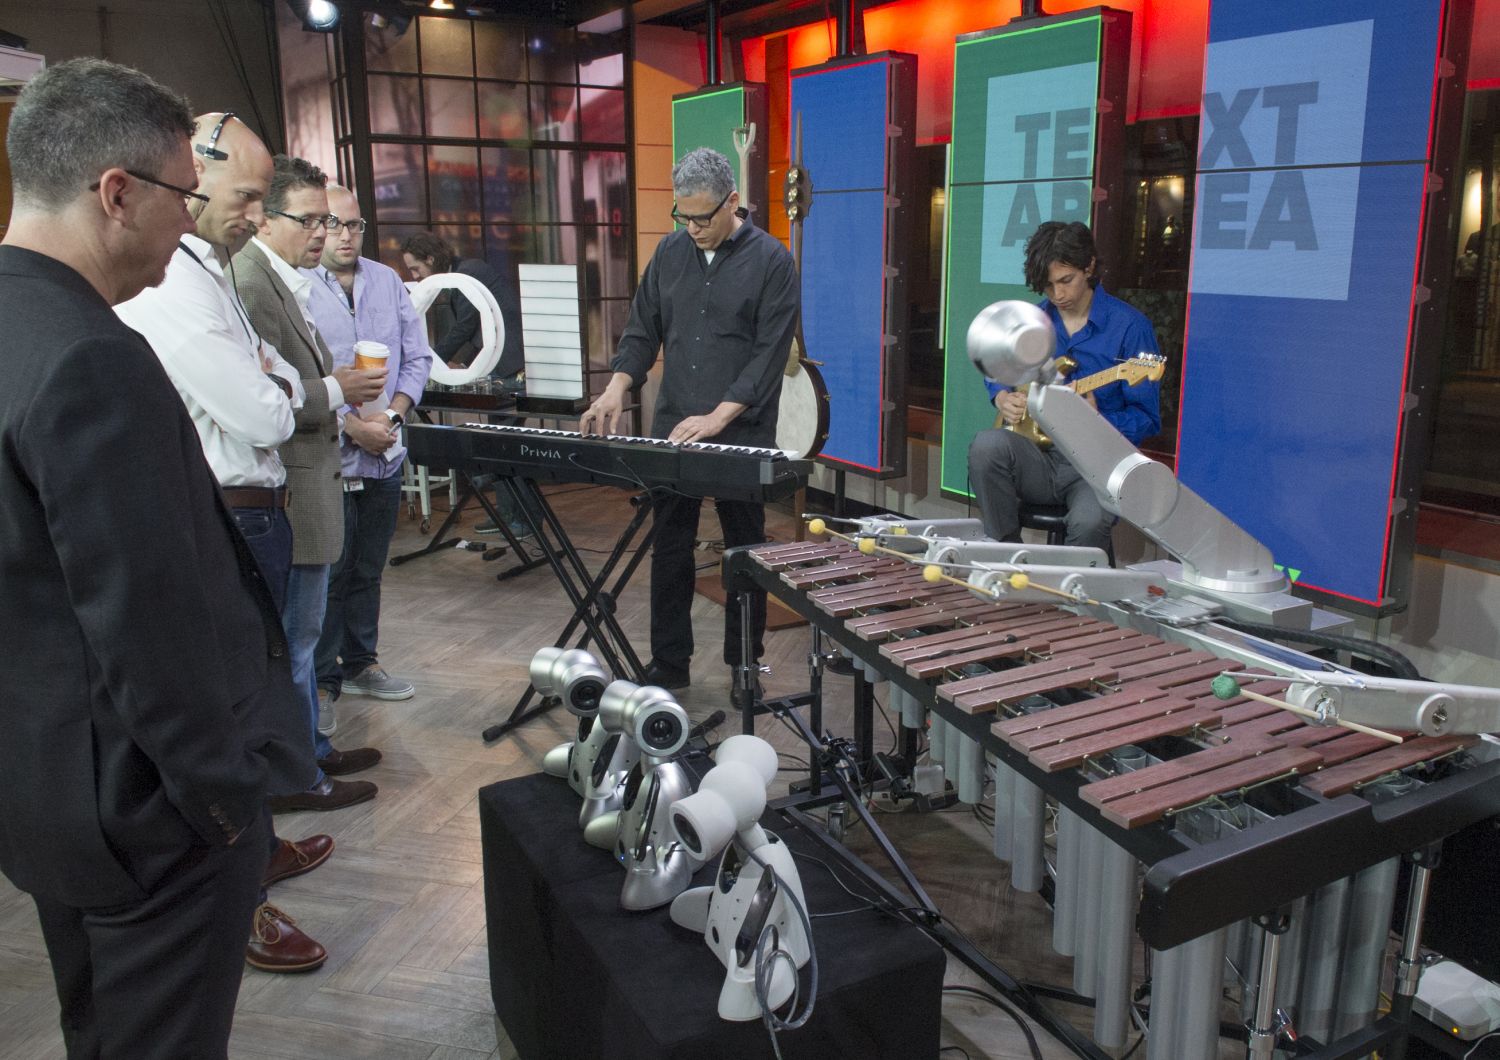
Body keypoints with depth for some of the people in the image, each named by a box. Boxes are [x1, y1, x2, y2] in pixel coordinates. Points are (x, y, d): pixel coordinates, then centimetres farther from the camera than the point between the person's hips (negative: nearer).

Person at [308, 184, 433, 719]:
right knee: (328, 573, 0)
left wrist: (391, 415, -5)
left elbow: (417, 357, 9)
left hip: (384, 455, 5)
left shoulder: (388, 282, 10)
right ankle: (320, 681, 12)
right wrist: (354, 427, -15)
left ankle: (361, 663, 29)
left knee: (368, 569, 15)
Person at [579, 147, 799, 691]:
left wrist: (718, 417, -20)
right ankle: (668, 665, 22)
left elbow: (770, 354, -12)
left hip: (741, 436, -4)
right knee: (669, 549, 9)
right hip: (670, 431, 4)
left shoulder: (771, 261, -6)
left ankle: (746, 666, 23)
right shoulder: (671, 251, 8)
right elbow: (643, 329, 12)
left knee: (745, 552, 8)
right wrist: (616, 390, -4)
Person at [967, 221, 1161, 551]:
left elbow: (1148, 418, -3)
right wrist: (1002, 397, 4)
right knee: (987, 445, -30)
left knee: (1089, 523, -36)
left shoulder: (1129, 326, -3)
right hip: (1037, 457, 4)